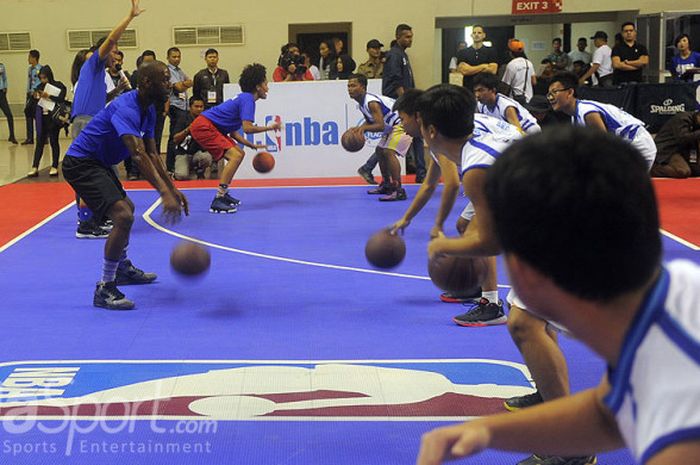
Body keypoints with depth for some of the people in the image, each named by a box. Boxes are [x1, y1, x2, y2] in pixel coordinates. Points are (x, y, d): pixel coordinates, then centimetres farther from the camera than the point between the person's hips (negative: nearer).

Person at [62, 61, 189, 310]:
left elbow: (152, 154, 9)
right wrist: (164, 193, -47)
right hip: (80, 163, -11)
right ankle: (104, 290, -15)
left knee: (126, 208, 27)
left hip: (98, 162, 11)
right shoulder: (126, 109, -26)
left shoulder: (148, 110, 6)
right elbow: (139, 155, -39)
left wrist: (172, 189, 3)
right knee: (123, 216, -23)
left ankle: (123, 269, 46)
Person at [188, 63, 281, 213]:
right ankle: (217, 202, -21)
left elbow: (233, 133, 20)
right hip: (203, 126, -11)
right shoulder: (247, 99, -12)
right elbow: (247, 128, -23)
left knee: (239, 154, 16)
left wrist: (252, 146, 18)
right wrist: (270, 127, -10)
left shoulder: (244, 98, 18)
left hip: (211, 127, 11)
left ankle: (223, 194, 21)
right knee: (235, 156, -18)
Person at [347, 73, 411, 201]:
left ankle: (398, 191, -26)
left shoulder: (371, 102, -27)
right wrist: (359, 129, -2)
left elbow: (381, 126, -32)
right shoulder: (362, 102, 4)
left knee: (389, 152, -24)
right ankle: (386, 185, 33)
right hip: (392, 126, 11)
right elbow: (370, 121, 15)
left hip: (402, 123, -11)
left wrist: (363, 128, -39)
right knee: (380, 151, 18)